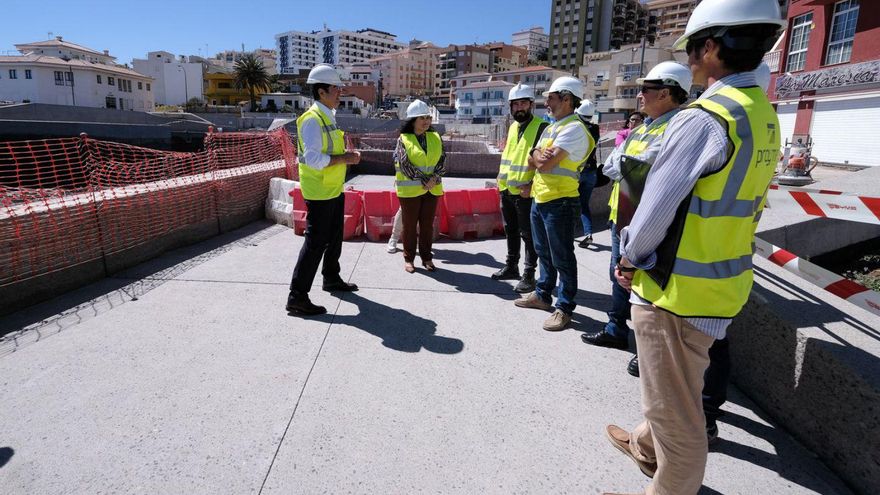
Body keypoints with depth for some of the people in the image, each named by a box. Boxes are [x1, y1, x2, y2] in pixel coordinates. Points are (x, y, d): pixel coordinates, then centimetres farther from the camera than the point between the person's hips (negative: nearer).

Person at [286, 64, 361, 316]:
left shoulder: (328, 116, 13)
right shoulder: (312, 119, -18)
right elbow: (313, 159, -27)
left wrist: (346, 155, 5)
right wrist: (344, 158, -21)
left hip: (334, 190, 10)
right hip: (319, 193, -10)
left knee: (334, 237, 20)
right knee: (315, 242, -7)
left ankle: (331, 278, 38)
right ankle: (297, 297, 0)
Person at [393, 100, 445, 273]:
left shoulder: (435, 138, 8)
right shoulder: (403, 139, -4)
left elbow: (441, 160, 3)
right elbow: (404, 164, -13)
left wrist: (434, 179, -14)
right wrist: (423, 181, -17)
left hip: (432, 189, 4)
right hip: (410, 190, -3)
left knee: (427, 224, 9)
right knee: (410, 225, 4)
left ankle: (427, 257, 21)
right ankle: (408, 259, 16)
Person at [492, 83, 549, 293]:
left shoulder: (541, 127, -10)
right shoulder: (512, 127, 14)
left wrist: (532, 185, -21)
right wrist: (501, 179, 16)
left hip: (525, 192, -8)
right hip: (506, 189, 8)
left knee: (528, 234, 0)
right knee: (511, 231, 17)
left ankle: (529, 274, 8)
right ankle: (511, 266, 31)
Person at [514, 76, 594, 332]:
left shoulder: (574, 128, -15)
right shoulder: (551, 127, 15)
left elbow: (545, 163, -23)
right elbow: (533, 161, 11)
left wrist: (538, 155, -1)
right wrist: (540, 156, -11)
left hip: (559, 203, -9)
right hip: (539, 199, 10)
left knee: (562, 258, 0)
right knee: (544, 252, 19)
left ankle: (564, 308, 11)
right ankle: (542, 295, 34)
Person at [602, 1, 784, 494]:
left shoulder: (703, 118, -22)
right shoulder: (764, 116, 8)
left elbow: (657, 205, -20)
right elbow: (746, 206, 10)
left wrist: (631, 256, 1)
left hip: (679, 288, -10)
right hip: (722, 282, 10)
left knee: (676, 407, 9)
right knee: (670, 390, 28)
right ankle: (647, 447, 51)